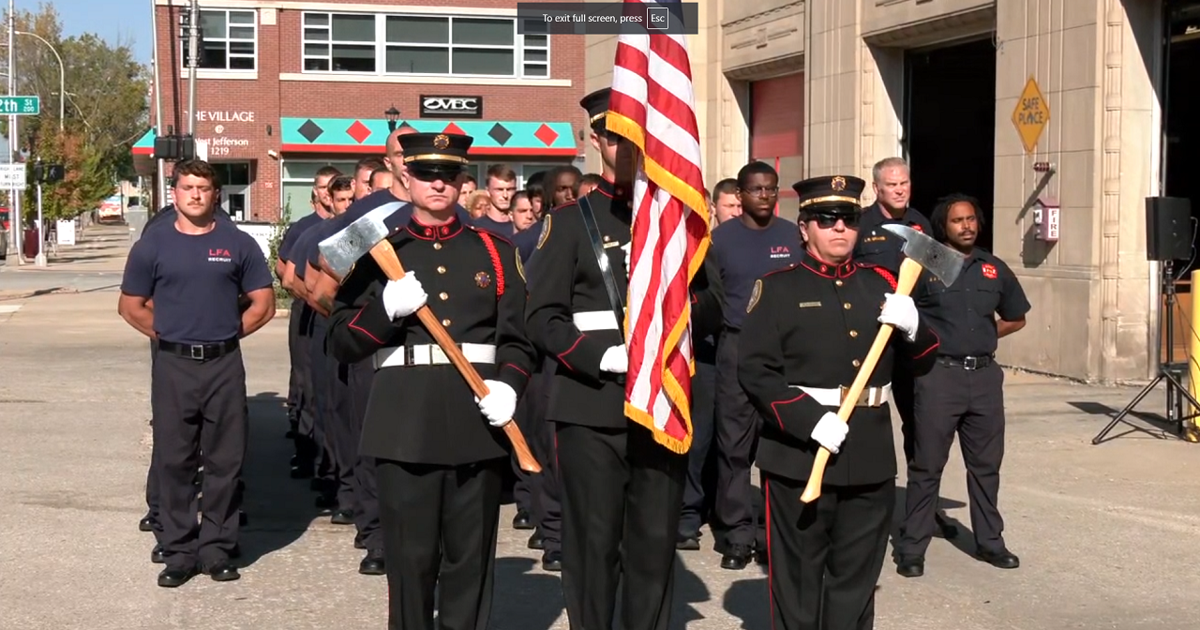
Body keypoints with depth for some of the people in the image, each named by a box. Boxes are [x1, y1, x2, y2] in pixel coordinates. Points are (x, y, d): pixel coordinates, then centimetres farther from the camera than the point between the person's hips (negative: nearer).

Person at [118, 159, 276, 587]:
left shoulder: (238, 244, 5)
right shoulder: (153, 245, 4)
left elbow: (263, 304, 7)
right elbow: (131, 306, 8)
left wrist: (229, 332, 1)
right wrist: (167, 333, 1)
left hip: (225, 364, 0)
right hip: (173, 365, 0)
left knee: (224, 461, 3)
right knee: (174, 461, 3)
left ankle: (217, 548, 13)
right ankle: (178, 551, 11)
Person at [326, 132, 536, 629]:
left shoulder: (496, 252, 12)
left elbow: (518, 337, 9)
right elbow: (341, 343, 5)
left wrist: (508, 386, -10)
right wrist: (386, 309, -13)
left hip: (478, 420, 1)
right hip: (406, 423, -1)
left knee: (471, 557, 6)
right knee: (410, 557, 2)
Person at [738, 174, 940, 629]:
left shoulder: (880, 283, 12)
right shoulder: (777, 288, -2)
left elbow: (923, 363, 12)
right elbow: (754, 370, -11)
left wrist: (912, 327, -10)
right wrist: (810, 420, -21)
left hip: (870, 457, 4)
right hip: (798, 455, -4)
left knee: (857, 579, 13)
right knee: (797, 579, 5)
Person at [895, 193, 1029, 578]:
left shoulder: (994, 269, 10)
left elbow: (1015, 318, 22)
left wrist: (984, 337, 11)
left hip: (985, 375, 5)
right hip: (939, 374, -5)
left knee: (986, 464, 12)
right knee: (927, 465, -1)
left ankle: (989, 541, 24)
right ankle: (911, 549, 4)